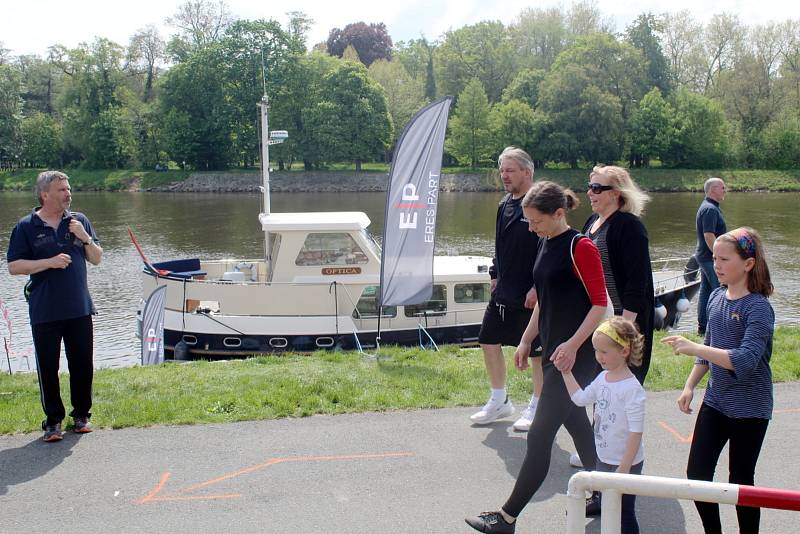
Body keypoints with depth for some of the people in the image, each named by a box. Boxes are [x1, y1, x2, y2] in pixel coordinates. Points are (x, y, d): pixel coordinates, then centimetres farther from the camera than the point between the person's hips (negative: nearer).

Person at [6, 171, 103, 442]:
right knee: (48, 368, 4)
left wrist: (85, 238, -9)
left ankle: (81, 414, 23)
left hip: (79, 309, 2)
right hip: (44, 313, -2)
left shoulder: (79, 221, 6)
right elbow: (14, 266, -6)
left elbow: (97, 259, 9)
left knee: (83, 364, 8)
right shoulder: (26, 227, -2)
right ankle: (53, 420, 15)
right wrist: (50, 262, -17)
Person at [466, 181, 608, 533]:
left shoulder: (580, 247, -15)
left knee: (539, 436, -4)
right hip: (551, 350, 9)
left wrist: (573, 345, -23)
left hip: (574, 356, -9)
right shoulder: (545, 244, 10)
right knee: (576, 423, 18)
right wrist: (526, 341, 17)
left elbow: (600, 303, -16)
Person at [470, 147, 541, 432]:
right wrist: (495, 275, 16)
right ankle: (499, 401, 27)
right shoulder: (505, 205, 11)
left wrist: (537, 288, -20)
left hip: (531, 296, -8)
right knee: (489, 341, 12)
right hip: (503, 292, 9)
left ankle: (537, 407, 19)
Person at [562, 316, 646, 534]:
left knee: (624, 513, 3)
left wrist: (624, 468, -23)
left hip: (625, 464, -8)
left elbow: (636, 432, -23)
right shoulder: (603, 378, 0)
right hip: (603, 459, 8)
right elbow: (580, 398, 15)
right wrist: (566, 372, 7)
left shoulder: (632, 389, -23)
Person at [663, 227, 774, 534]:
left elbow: (745, 361, -31)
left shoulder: (758, 308, -19)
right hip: (715, 402, 7)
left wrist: (693, 347, -36)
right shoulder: (716, 298, 3)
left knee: (741, 481, 5)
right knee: (697, 473, 7)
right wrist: (690, 386, 12)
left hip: (749, 408, -6)